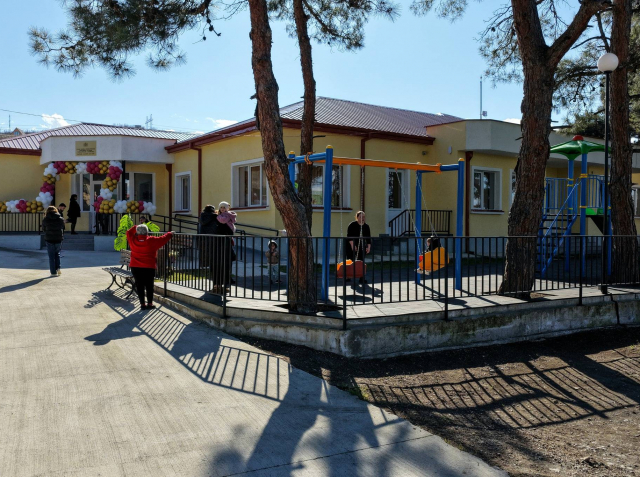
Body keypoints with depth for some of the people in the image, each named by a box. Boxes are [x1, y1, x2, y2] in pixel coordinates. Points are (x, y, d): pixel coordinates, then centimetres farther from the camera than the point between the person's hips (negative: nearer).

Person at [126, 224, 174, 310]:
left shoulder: (133, 240, -3)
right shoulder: (152, 241, -10)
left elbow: (129, 232, 17)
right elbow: (163, 239, 0)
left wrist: (136, 227, 28)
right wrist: (170, 234, 16)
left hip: (135, 267, 2)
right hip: (149, 267, -2)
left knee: (139, 285, 7)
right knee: (149, 285, 9)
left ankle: (142, 304, 8)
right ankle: (150, 303, 12)